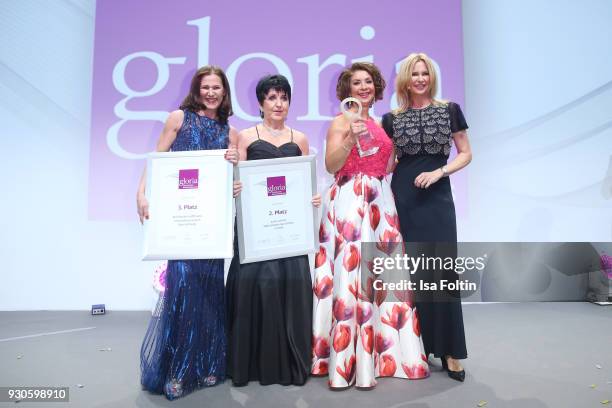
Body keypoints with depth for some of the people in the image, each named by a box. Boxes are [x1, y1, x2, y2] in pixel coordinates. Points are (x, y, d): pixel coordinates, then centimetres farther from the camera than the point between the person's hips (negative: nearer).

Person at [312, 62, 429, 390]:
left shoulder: (381, 124, 19)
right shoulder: (340, 122, 1)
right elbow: (331, 165, -12)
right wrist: (351, 139, -25)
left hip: (380, 201, 7)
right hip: (349, 202, -6)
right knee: (349, 274, -10)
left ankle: (376, 355, 18)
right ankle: (345, 361, -1)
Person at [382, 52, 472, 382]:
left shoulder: (450, 111, 6)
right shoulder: (392, 119, 9)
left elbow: (465, 154, 5)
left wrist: (439, 172, -9)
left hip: (437, 198, -1)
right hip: (403, 199, 2)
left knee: (442, 271, -3)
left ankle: (449, 351, 6)